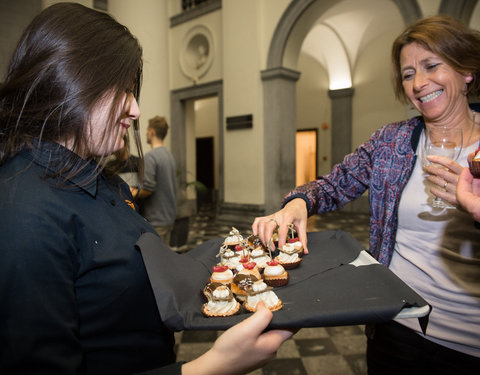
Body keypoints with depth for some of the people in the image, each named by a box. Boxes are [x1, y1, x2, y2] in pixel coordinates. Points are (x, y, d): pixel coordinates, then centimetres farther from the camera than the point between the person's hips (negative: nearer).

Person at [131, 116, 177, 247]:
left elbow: (148, 188, -23)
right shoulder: (169, 155, 11)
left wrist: (135, 193, -4)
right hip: (169, 215, 9)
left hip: (155, 219, -9)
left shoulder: (150, 156, -17)